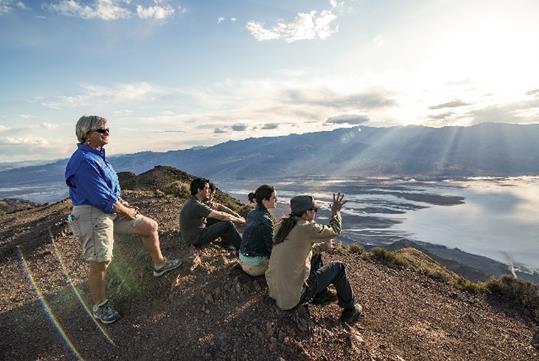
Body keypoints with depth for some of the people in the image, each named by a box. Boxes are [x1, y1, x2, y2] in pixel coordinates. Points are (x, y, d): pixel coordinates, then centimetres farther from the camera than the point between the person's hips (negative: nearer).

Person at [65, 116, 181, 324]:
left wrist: (122, 205, 4)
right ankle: (100, 306, 21)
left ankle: (159, 265, 27)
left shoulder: (97, 156, 10)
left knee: (150, 226, 10)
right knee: (100, 263, 0)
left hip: (112, 210, 10)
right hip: (92, 214, -10)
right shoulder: (84, 160, -21)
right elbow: (102, 198, -23)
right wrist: (126, 211, -10)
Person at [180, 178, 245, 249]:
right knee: (228, 224, -13)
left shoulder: (193, 201, 6)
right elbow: (221, 216, -21)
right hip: (196, 240, -10)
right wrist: (238, 220, -8)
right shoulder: (196, 205, -24)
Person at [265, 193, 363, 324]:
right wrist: (336, 211, 13)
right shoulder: (307, 228, -20)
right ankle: (350, 310, 25)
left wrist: (323, 245, 29)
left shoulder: (286, 226, 5)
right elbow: (334, 231, -4)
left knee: (316, 256, 24)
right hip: (292, 297, -8)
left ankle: (321, 296, 36)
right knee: (338, 267, 7)